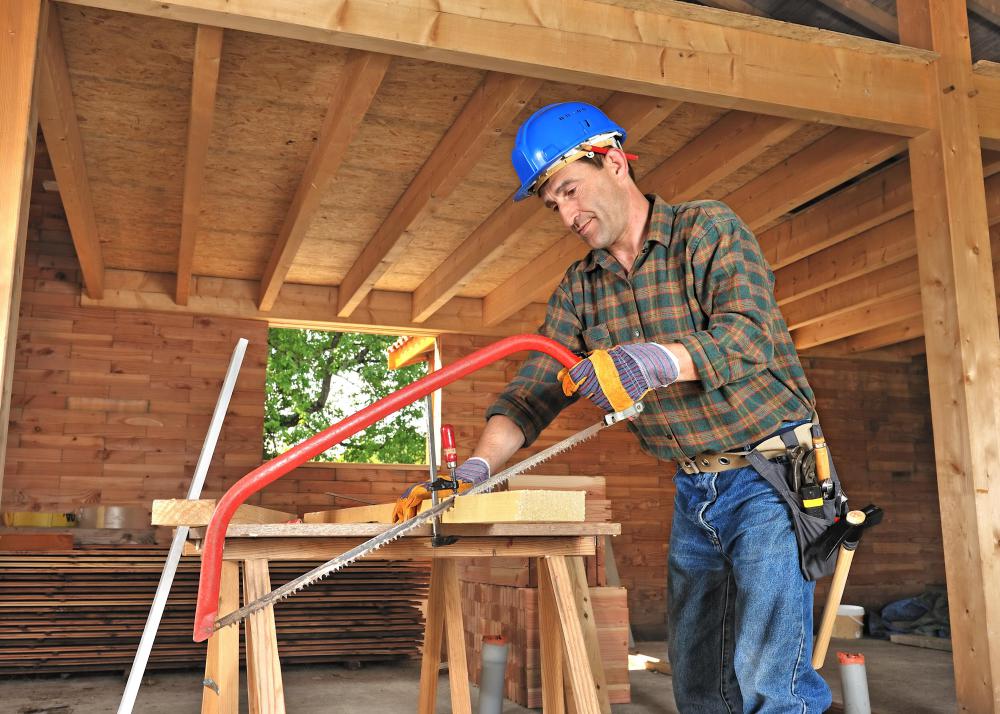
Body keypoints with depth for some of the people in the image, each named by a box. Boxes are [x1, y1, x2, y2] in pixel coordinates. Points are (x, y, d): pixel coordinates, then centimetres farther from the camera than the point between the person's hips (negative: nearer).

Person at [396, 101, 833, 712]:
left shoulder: (709, 228, -11)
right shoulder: (581, 288, 6)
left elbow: (749, 336, -26)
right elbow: (531, 393, 0)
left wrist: (656, 359, -45)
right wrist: (476, 468, -17)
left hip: (771, 473, -6)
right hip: (693, 494, 6)